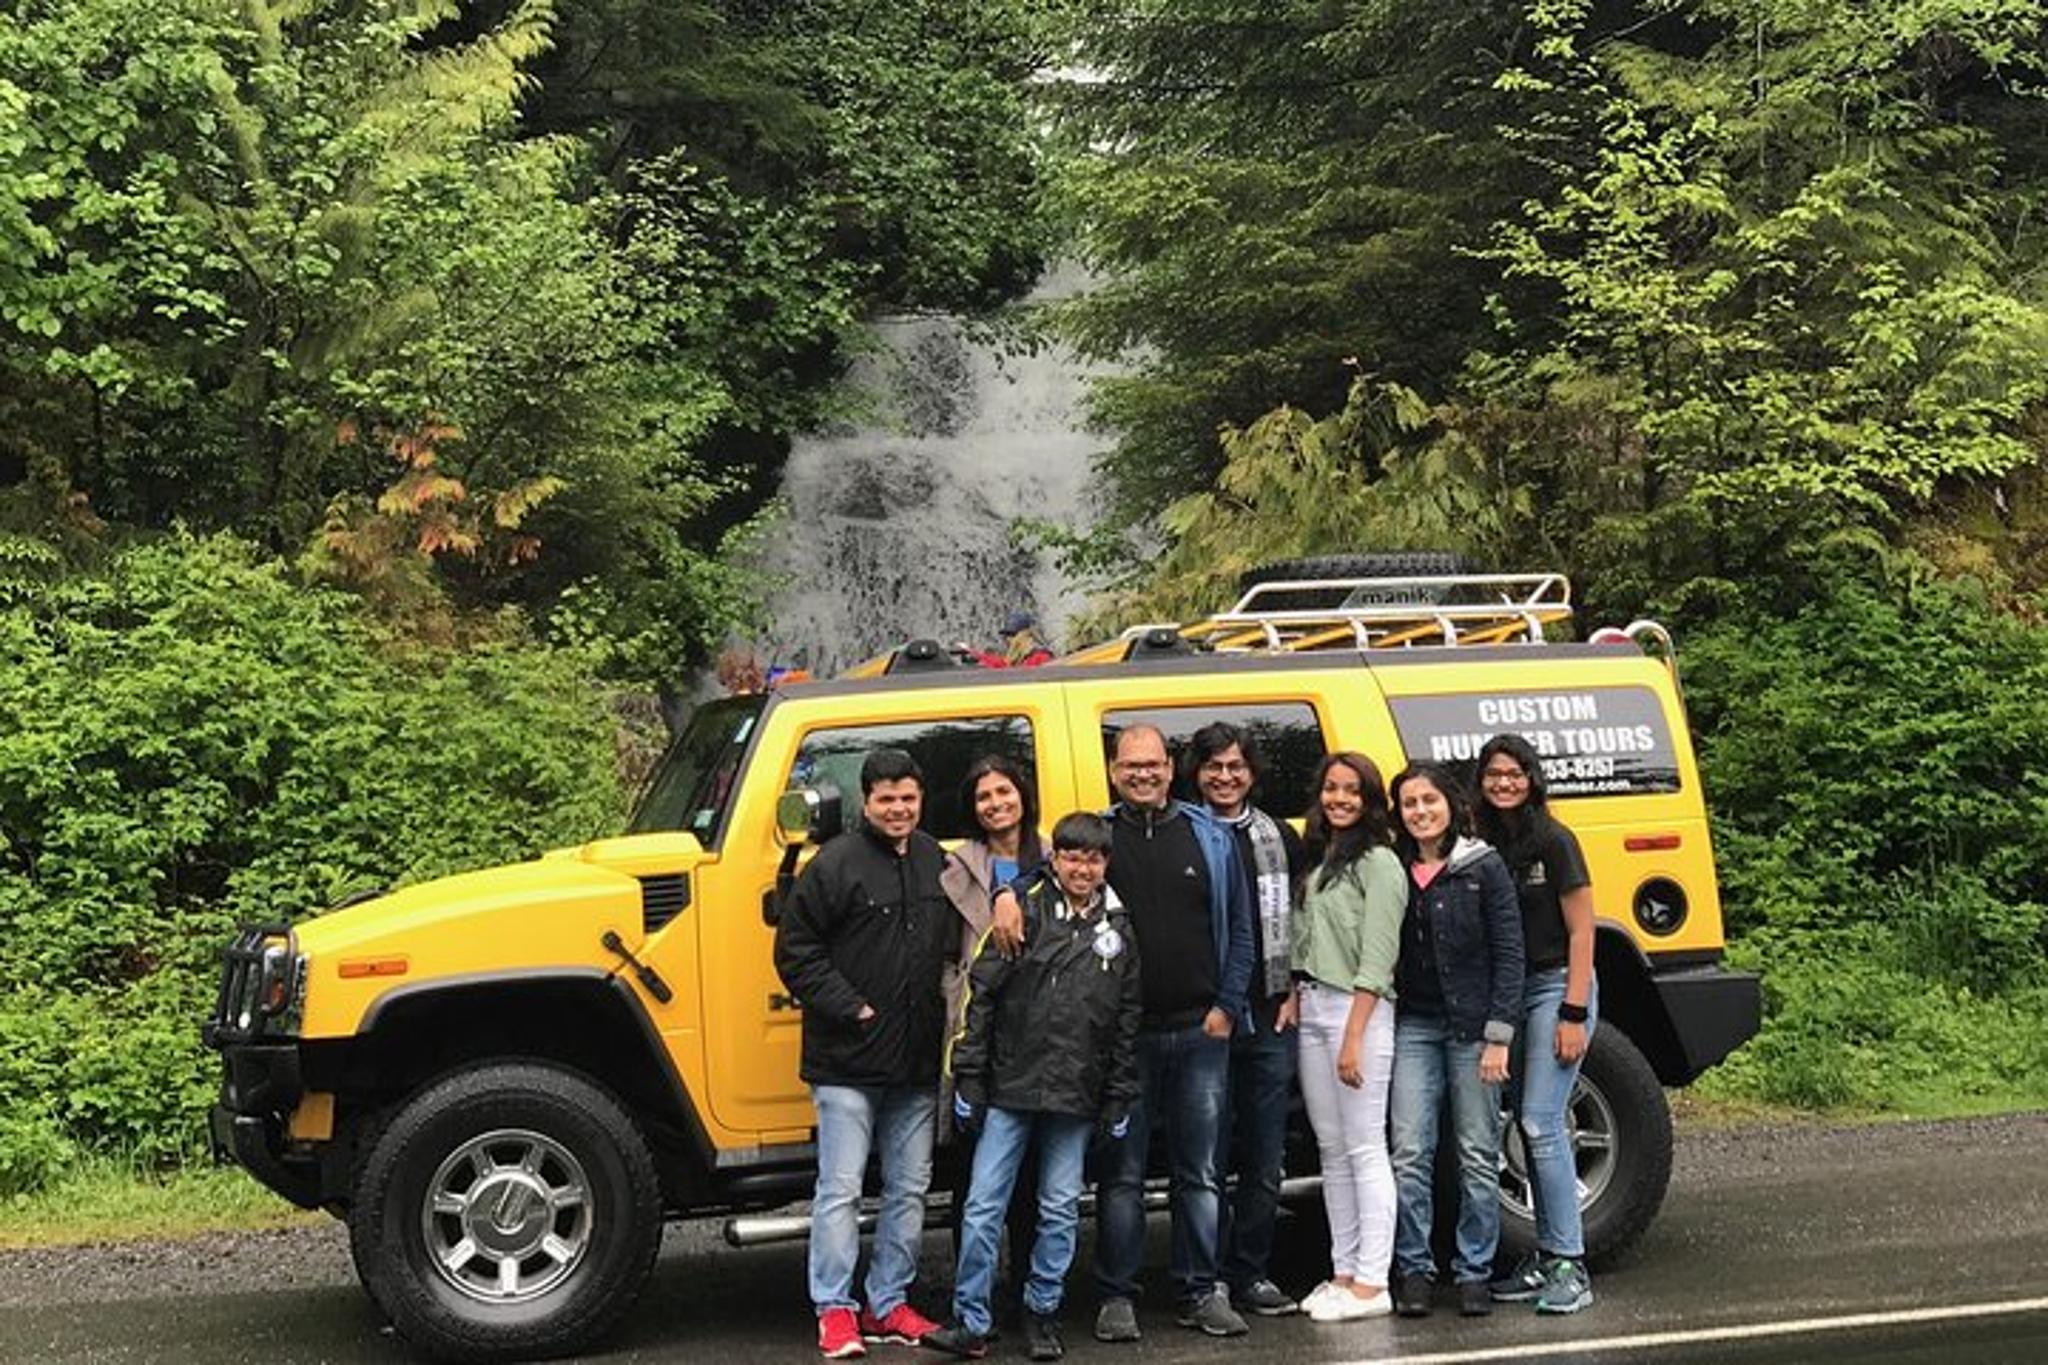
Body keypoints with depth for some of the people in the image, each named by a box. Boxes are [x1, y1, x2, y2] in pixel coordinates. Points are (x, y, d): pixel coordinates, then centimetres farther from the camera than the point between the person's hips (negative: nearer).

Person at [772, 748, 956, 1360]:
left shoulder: (937, 862, 9)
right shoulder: (836, 864, -10)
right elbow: (795, 951, -9)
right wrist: (851, 1008, -13)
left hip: (916, 1063, 6)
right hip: (847, 1063, -6)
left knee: (908, 1190, 11)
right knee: (841, 1190, -2)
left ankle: (889, 1304, 22)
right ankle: (834, 1310, 7)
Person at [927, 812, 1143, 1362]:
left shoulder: (1119, 930, 8)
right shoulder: (1025, 913, -2)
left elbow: (1129, 1022, 12)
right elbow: (981, 996, -3)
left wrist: (1120, 1099, 9)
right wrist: (969, 1077, -6)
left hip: (1076, 1097, 3)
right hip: (1009, 1089, -2)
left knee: (1060, 1210, 9)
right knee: (983, 1207, -3)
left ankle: (1042, 1312, 23)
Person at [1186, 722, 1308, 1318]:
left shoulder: (1280, 838, 12)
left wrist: (1294, 993, 5)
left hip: (1271, 1020, 4)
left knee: (1265, 1160, 8)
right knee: (1210, 1156, 0)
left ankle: (1250, 1273, 17)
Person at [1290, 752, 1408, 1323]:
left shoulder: (1378, 863, -8)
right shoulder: (1320, 859, 16)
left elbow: (1377, 959, -14)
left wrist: (1353, 1037, -18)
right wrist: (1294, 999, 4)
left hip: (1359, 1011, -8)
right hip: (1312, 1009, 8)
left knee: (1364, 1149, -5)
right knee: (1332, 1148, 11)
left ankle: (1371, 1284, -1)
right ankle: (1344, 1271, 19)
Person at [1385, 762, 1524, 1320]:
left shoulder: (1484, 869, -4)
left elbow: (1509, 954, -6)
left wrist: (1498, 1036, -12)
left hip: (1472, 1026, -3)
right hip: (1413, 1027, 3)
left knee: (1478, 1156, 5)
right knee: (1410, 1153, -1)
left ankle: (1474, 1272, 14)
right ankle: (1414, 1269, 9)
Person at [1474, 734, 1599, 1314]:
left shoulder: (1554, 842, -10)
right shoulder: (1486, 846, 7)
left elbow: (1580, 931, -10)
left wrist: (1573, 1014, -15)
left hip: (1558, 985, -7)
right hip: (1509, 993, 7)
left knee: (1542, 1123, -13)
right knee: (1531, 1126, 9)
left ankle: (1570, 1267, -9)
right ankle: (1547, 1259, 17)